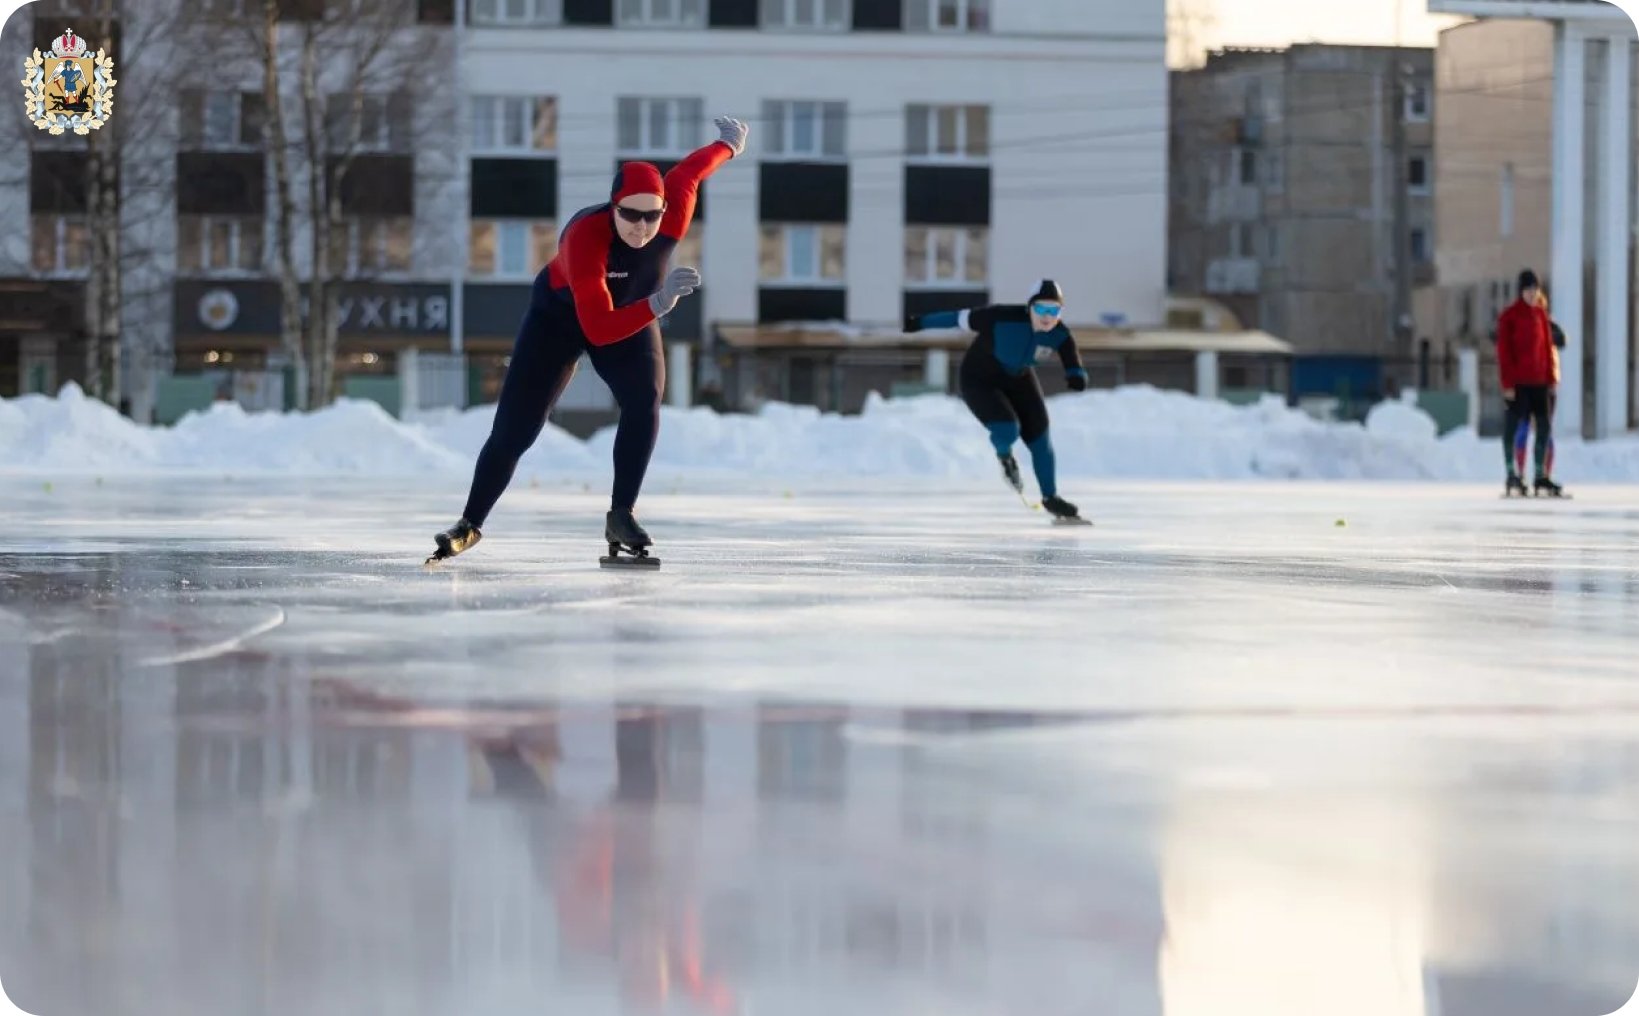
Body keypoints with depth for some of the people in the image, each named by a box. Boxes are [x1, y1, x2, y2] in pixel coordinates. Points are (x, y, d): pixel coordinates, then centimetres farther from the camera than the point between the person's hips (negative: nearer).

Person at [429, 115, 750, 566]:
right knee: (514, 428, -5)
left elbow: (686, 173, -7)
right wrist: (657, 304, -61)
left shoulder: (672, 219, -31)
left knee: (644, 404, -24)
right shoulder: (584, 238, -42)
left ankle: (621, 516, -14)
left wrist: (728, 144, 13)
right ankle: (470, 524, 13)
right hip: (560, 315, -3)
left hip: (633, 316, 3)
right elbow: (599, 329, -48)